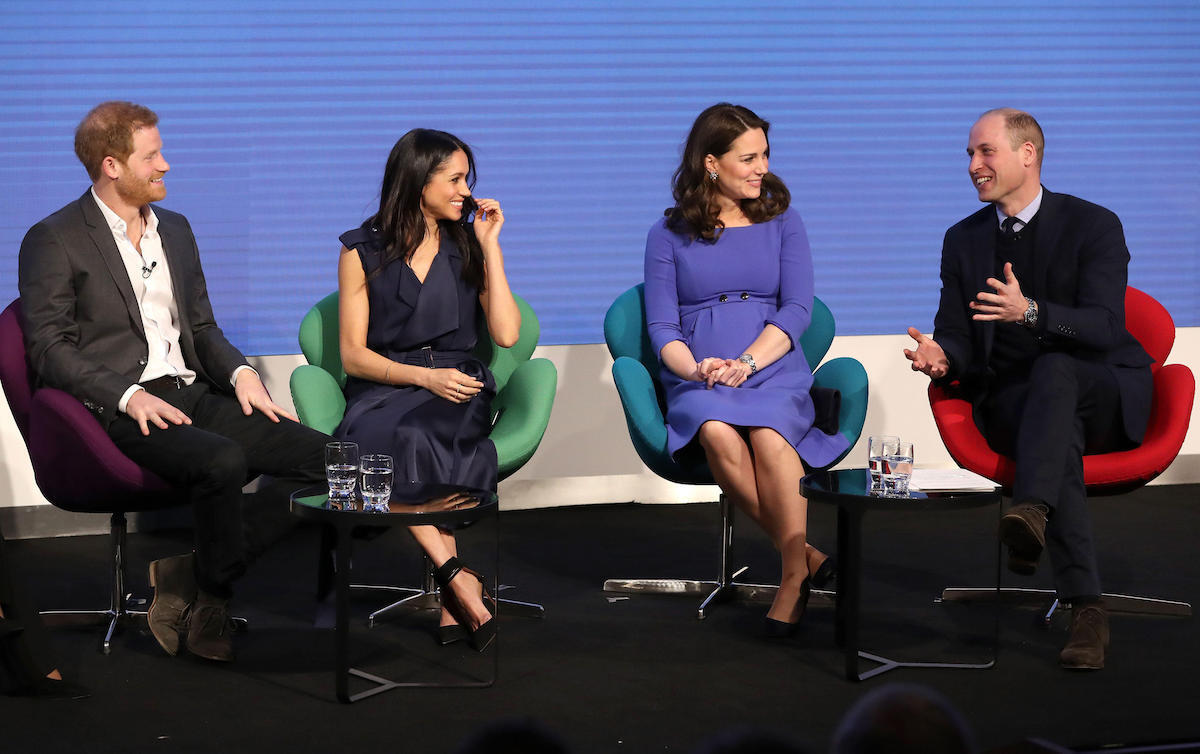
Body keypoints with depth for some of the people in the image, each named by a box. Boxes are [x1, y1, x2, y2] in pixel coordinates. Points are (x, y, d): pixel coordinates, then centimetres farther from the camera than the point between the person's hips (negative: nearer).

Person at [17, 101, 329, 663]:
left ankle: (188, 576, -10)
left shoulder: (175, 230, 21)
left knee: (322, 456, -13)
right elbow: (49, 348, -8)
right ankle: (209, 599, -11)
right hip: (118, 411, -7)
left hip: (193, 395, 7)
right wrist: (129, 395, -20)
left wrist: (240, 372, 2)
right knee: (223, 462, -36)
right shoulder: (53, 241, -1)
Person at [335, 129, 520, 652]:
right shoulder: (363, 252, 9)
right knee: (379, 437, -38)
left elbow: (506, 334, 3)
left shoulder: (468, 247, 16)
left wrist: (490, 245, 3)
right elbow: (353, 355, 3)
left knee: (413, 436, -36)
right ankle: (457, 578, -37)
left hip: (456, 387, 1)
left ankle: (451, 603, -36)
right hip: (383, 389, -1)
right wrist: (423, 376, -13)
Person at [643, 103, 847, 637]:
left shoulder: (781, 222, 15)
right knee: (718, 434, -36)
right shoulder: (669, 235, 13)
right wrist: (695, 369, -15)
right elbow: (662, 326, 6)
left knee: (768, 434, -36)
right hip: (698, 383, 0)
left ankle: (794, 575, -26)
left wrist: (747, 362, -13)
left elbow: (796, 309, 4)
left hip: (775, 372, 0)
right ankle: (803, 555, -23)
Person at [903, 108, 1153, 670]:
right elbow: (958, 335, 9)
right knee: (1060, 435, -34)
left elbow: (1103, 327, -14)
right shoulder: (963, 240, 12)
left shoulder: (1093, 226, -2)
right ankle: (1085, 607, -44)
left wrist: (1029, 311, -32)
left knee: (1053, 368, -36)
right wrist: (941, 355, -17)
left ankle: (1031, 511, -56)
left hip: (1105, 396, -1)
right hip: (1009, 399, 2)